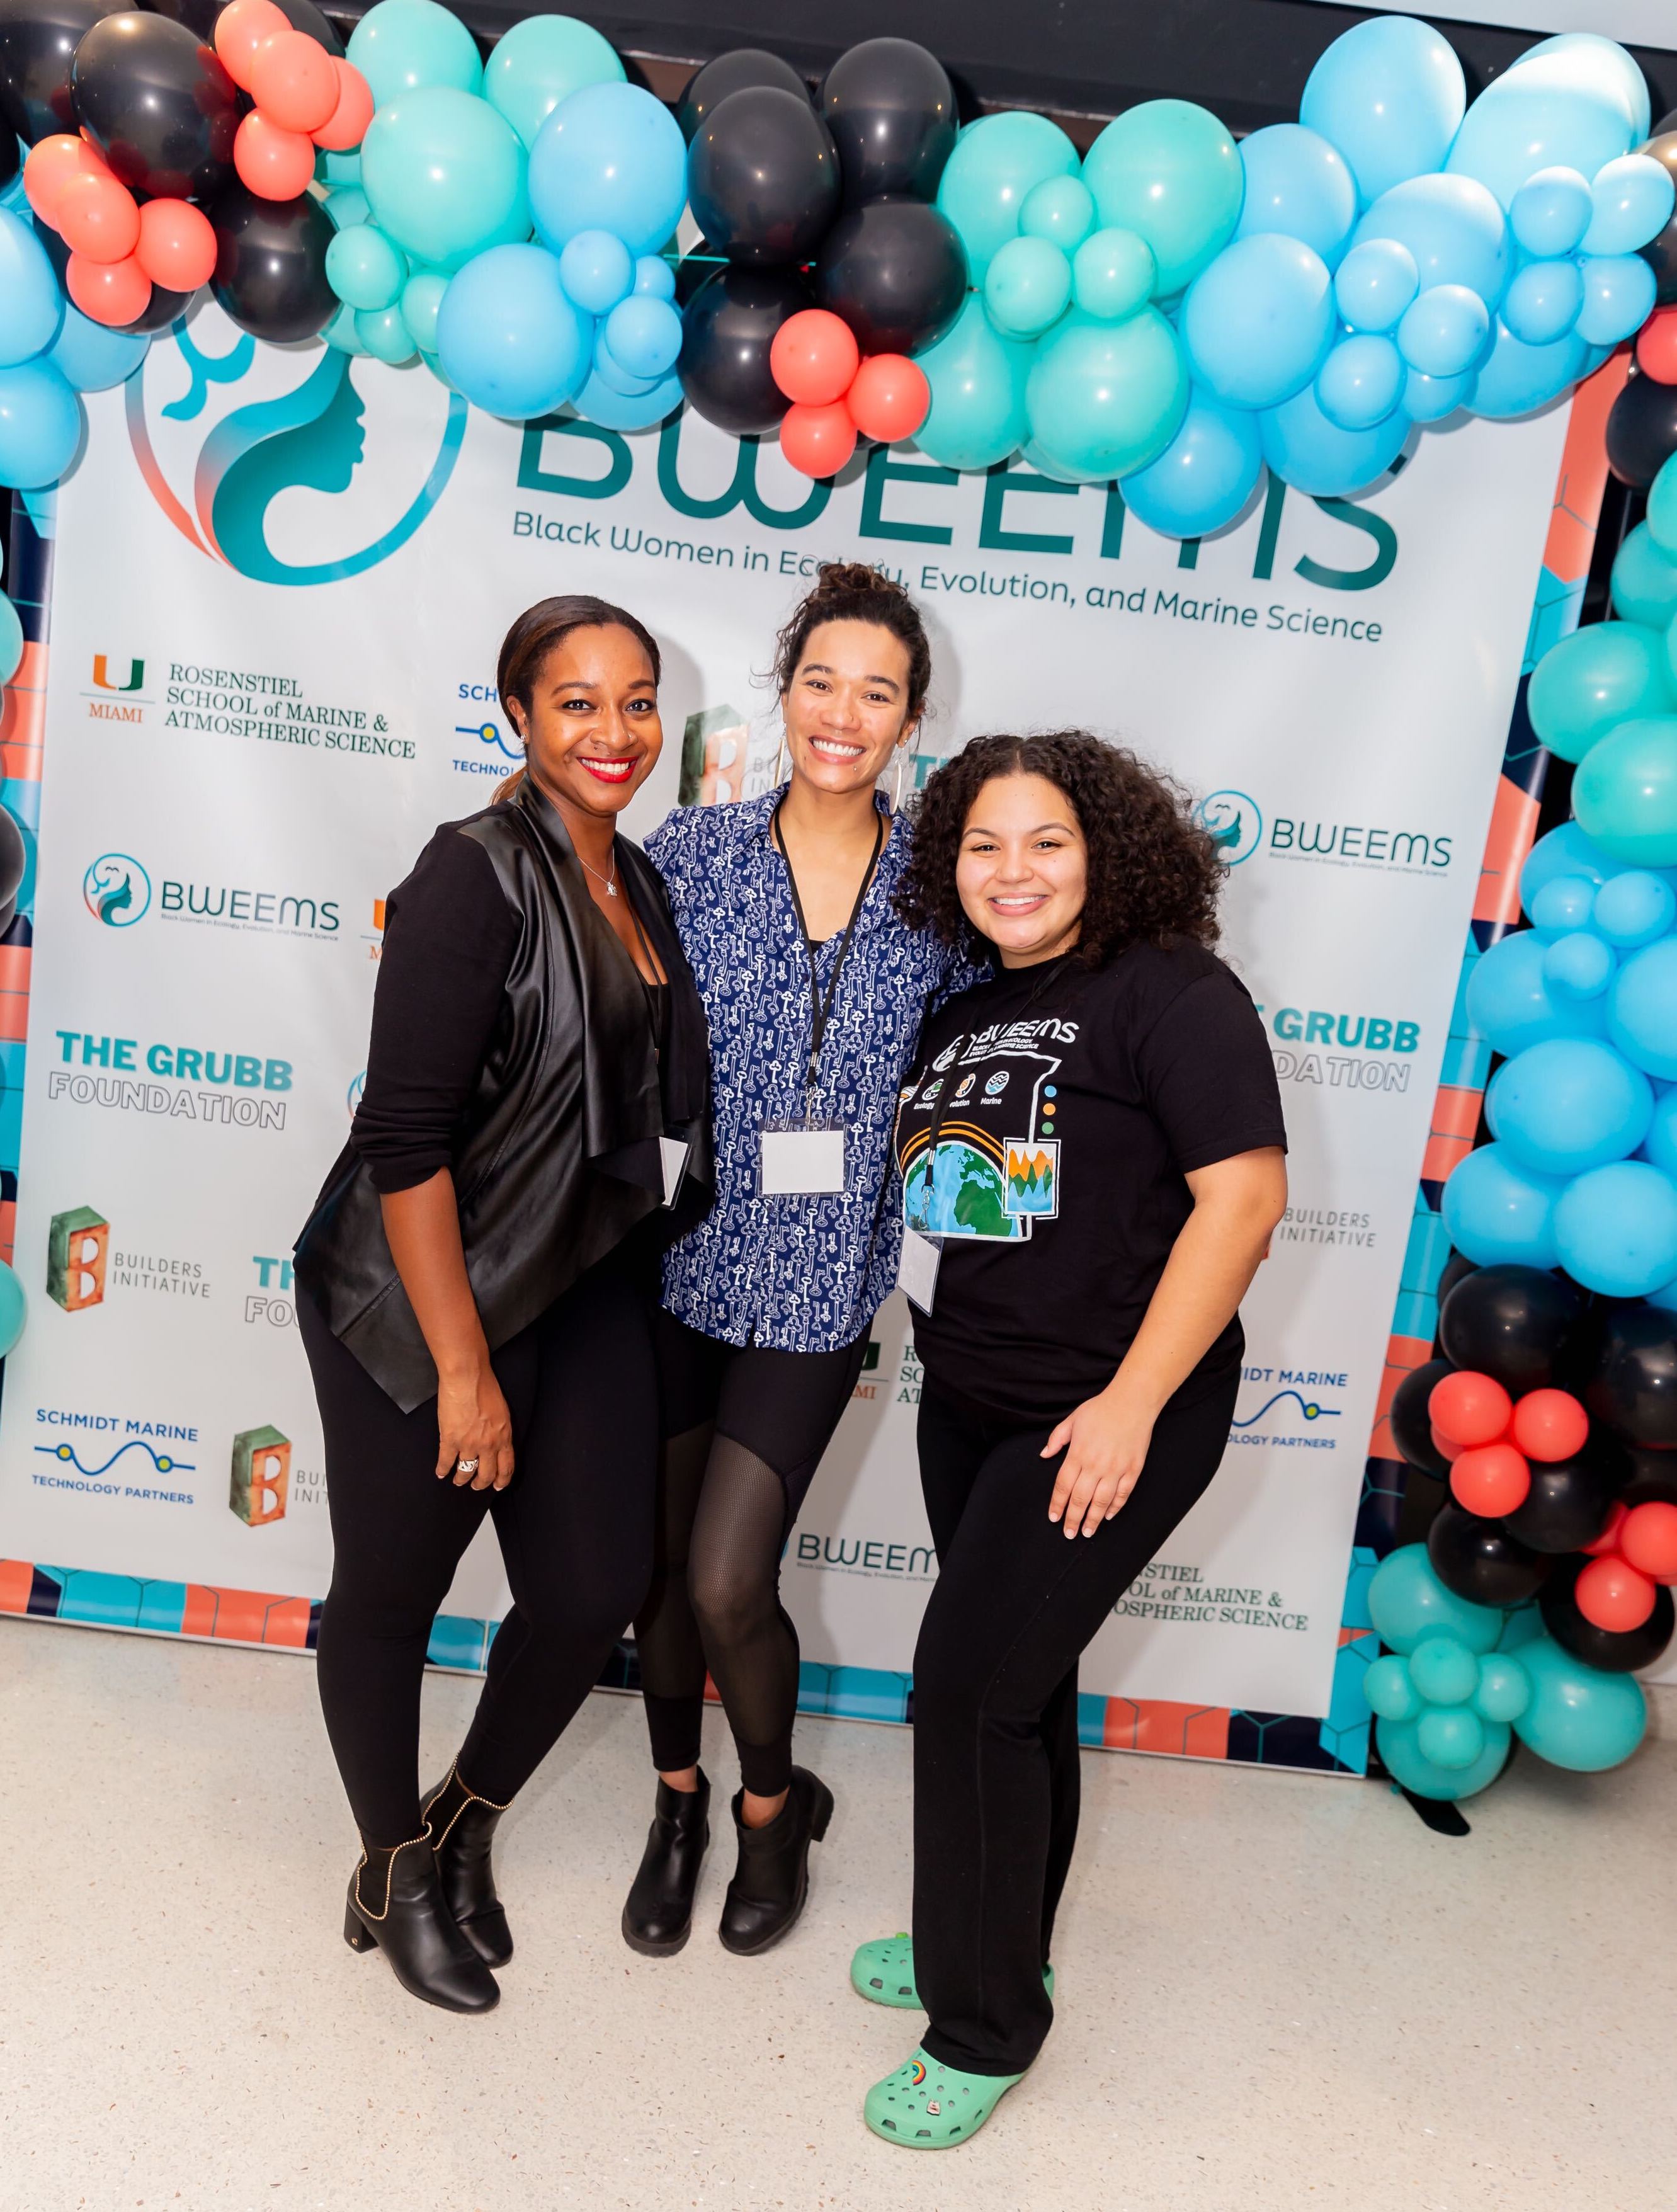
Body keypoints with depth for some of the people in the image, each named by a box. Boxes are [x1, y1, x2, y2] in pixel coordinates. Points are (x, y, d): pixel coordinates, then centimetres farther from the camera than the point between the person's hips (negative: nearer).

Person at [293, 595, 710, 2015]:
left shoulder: (639, 883, 8)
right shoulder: (476, 877, -15)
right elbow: (407, 1141, -19)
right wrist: (464, 1371, -18)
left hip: (587, 1286, 7)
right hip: (426, 1296, -6)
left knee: (596, 1589, 7)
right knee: (390, 1593, 11)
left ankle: (466, 1826, 36)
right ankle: (394, 1873, 37)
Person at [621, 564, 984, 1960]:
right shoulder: (695, 850, -2)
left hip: (819, 1285, -1)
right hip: (677, 1259, 1)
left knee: (729, 1581, -2)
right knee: (658, 1560, 13)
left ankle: (777, 1806, 31)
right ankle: (677, 1803, 41)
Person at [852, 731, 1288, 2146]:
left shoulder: (1169, 992, -13)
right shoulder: (966, 1016, 9)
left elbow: (1246, 1195, -19)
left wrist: (1131, 1405, -20)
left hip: (1107, 1418, -7)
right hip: (970, 1404, 7)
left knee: (972, 1686, -4)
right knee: (1019, 1683, 19)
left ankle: (986, 2028, 18)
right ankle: (992, 1943, 40)